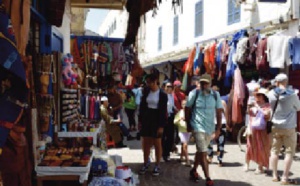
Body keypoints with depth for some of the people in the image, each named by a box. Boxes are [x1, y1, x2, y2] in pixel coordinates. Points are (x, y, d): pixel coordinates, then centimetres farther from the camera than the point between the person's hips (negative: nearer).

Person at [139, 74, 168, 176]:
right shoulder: (146, 92, 3)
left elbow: (163, 111, -10)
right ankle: (145, 164, 23)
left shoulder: (162, 94, -10)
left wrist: (161, 126, -13)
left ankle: (157, 166, 18)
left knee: (157, 144, 7)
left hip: (157, 120, -4)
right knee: (146, 143, 11)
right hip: (146, 119, 4)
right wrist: (140, 121, 4)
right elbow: (142, 106, 7)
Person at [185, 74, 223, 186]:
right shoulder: (194, 94, -10)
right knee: (203, 153, -8)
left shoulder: (215, 95, -3)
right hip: (198, 127, -4)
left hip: (210, 128, 4)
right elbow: (187, 109, 0)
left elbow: (219, 112, 2)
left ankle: (194, 170, 37)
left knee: (200, 151, 18)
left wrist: (218, 129, 0)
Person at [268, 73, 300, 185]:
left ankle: (275, 176, 18)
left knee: (274, 151, 14)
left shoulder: (271, 94, -6)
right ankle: (285, 178, 3)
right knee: (289, 152, 5)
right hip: (288, 128, -3)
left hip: (275, 127, 3)